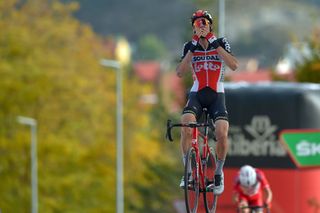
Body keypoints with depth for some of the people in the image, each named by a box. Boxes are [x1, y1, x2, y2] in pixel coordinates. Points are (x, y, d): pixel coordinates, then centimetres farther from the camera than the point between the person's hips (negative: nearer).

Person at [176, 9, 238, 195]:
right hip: (196, 95, 1)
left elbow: (234, 65, -17)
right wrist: (192, 49, -16)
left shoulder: (221, 43, -1)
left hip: (216, 95, -1)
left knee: (222, 133, -23)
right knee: (186, 128, -28)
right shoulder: (190, 46, 3)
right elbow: (180, 72, -9)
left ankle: (219, 173, 1)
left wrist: (215, 44, -21)